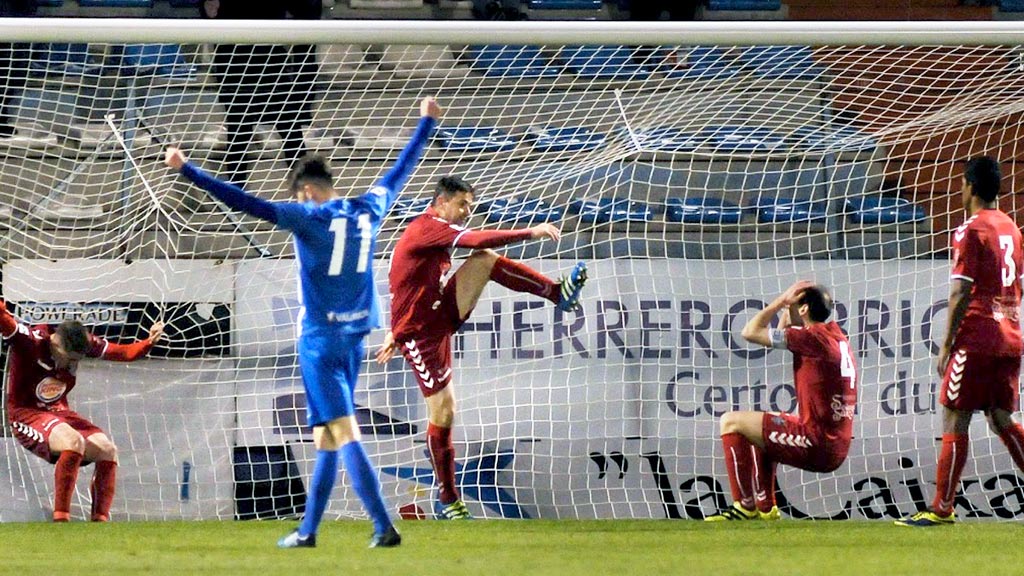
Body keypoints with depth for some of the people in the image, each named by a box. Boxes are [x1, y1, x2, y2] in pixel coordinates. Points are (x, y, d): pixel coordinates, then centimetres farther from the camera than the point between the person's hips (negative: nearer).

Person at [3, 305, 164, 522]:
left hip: (59, 412, 7)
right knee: (73, 440, -33)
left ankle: (100, 519, -3)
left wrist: (149, 342, -12)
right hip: (26, 414, -7)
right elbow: (5, 321, -38)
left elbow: (124, 353, 5)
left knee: (107, 449, -11)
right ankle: (60, 518, -32)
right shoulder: (30, 340, -20)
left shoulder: (84, 343, -4)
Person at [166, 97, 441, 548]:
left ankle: (384, 527, -19)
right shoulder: (369, 210, 6)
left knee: (344, 432, -10)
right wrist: (427, 122, 36)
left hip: (320, 337, -6)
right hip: (355, 336, 6)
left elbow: (247, 203, -17)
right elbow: (402, 169, 21)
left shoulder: (308, 217, -10)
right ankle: (308, 530, 16)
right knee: (326, 437, 12)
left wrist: (187, 171, -17)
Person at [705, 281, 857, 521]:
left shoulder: (814, 337, -14)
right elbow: (782, 335, 31)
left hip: (817, 444, -10)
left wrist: (783, 300, -1)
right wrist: (786, 303, 19)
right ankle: (765, 508, 28)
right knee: (761, 428, 34)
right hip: (836, 447, 10)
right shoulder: (837, 337, 14)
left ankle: (745, 505, -6)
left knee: (731, 422, -7)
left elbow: (750, 332, -10)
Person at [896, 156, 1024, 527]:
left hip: (976, 339, -8)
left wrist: (947, 344, -10)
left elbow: (961, 292, -14)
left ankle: (942, 508, -4)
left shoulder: (970, 231, -10)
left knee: (955, 419, -3)